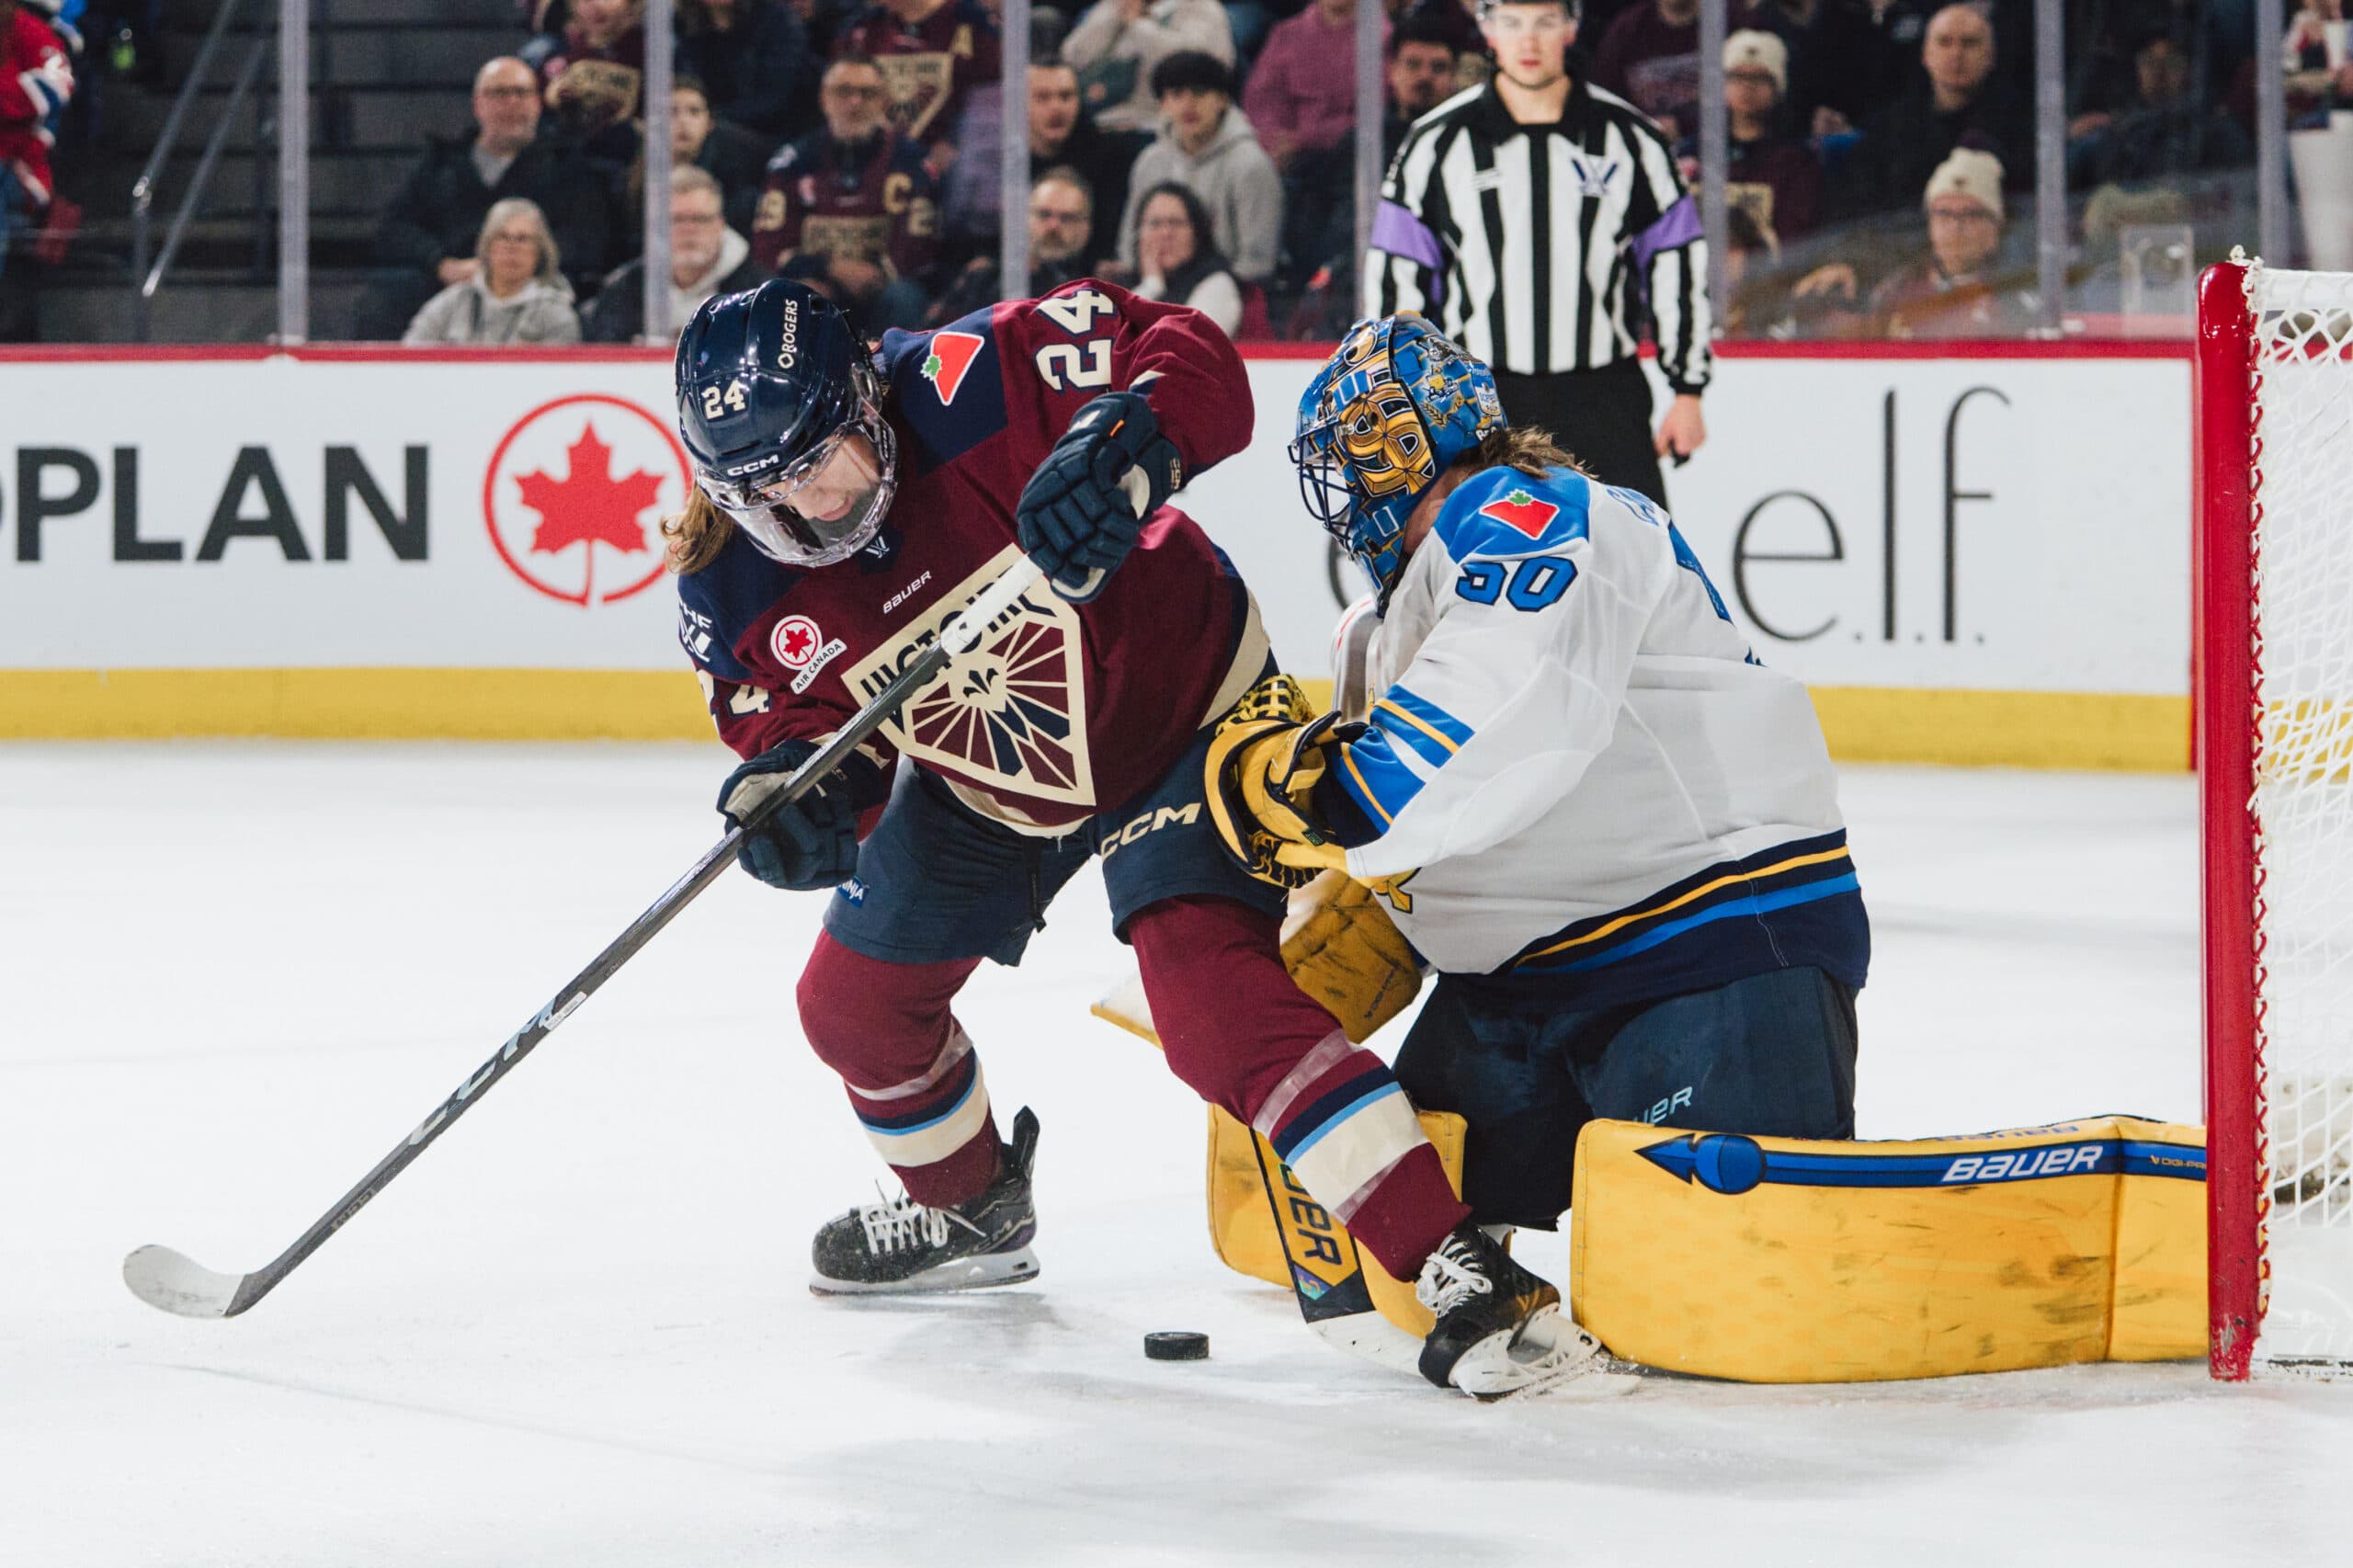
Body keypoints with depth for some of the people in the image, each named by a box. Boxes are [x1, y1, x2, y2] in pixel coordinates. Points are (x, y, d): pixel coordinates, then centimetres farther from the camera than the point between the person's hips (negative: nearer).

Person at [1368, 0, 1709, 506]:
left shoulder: (1630, 137, 3)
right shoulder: (1437, 143, 1)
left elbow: (1678, 264, 8)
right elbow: (1395, 280, 4)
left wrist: (1688, 389, 5)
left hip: (1604, 404, 0)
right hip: (1477, 403, 0)